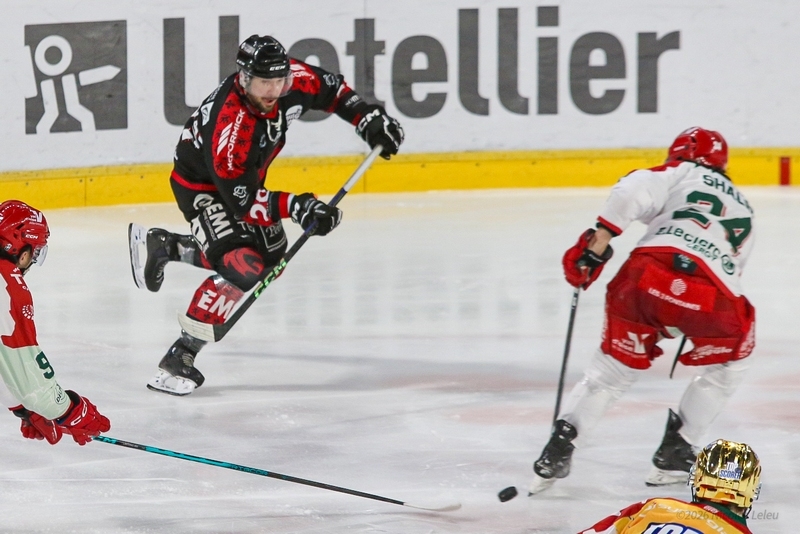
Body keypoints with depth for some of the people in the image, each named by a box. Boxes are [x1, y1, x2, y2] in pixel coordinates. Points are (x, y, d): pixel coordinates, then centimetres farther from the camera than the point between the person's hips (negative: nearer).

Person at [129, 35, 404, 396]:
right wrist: (294, 207, -42)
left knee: (271, 257, 23)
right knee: (243, 268, -27)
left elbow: (328, 89, 2)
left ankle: (166, 246, 35)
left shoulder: (289, 79, -22)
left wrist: (366, 117, -7)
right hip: (203, 186, -9)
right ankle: (179, 359, -20)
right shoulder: (229, 125, -40)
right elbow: (240, 200, -34)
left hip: (244, 176, 9)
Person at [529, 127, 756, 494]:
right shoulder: (743, 210, 36)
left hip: (647, 272, -1)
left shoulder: (682, 173, 23)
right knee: (727, 366, 30)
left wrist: (596, 244, 2)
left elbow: (632, 192, 2)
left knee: (612, 369, 20)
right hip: (712, 296, 1)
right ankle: (674, 455, 24)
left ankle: (560, 445, 9)